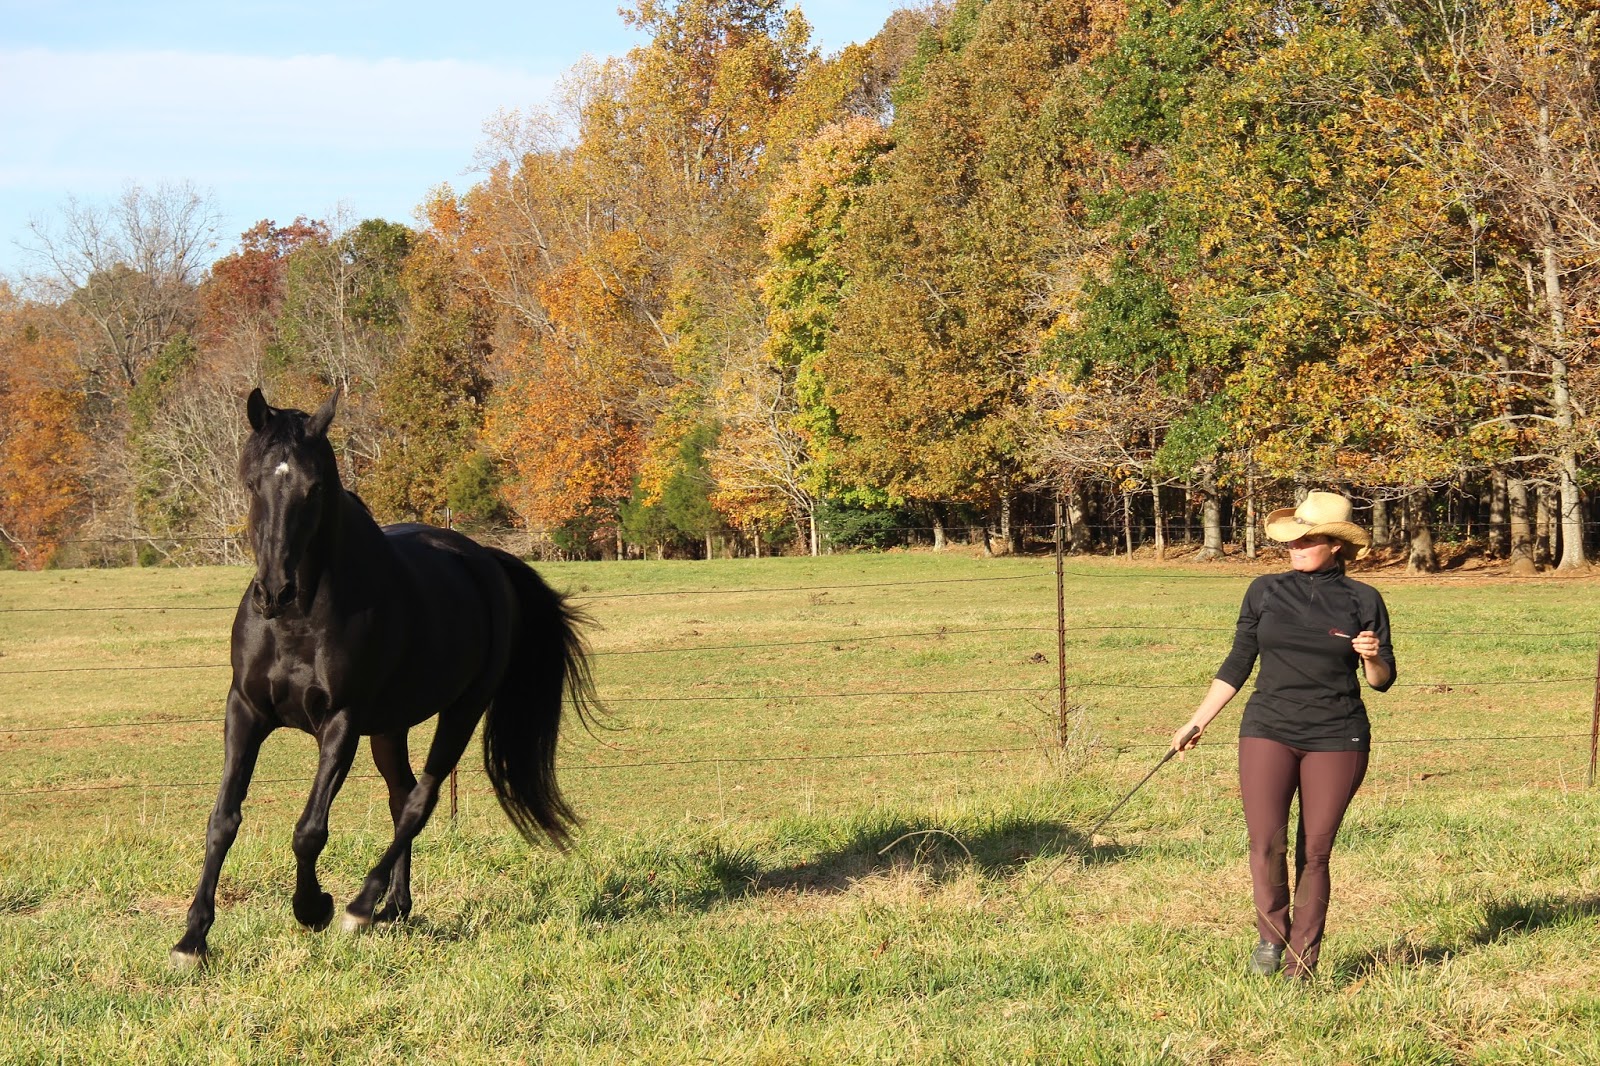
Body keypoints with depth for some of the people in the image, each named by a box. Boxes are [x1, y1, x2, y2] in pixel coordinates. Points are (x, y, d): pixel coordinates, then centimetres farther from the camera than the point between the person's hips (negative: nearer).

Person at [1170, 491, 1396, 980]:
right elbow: (1237, 664, 15)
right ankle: (1271, 934, 11)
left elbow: (1382, 680, 7)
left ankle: (1301, 966, 10)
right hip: (1268, 731, 1)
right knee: (1265, 842, -14)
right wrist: (1198, 722, 13)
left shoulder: (1363, 601, 3)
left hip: (1336, 738, -1)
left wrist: (1372, 657, -15)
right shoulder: (1265, 592, 7)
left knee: (1314, 853, 0)